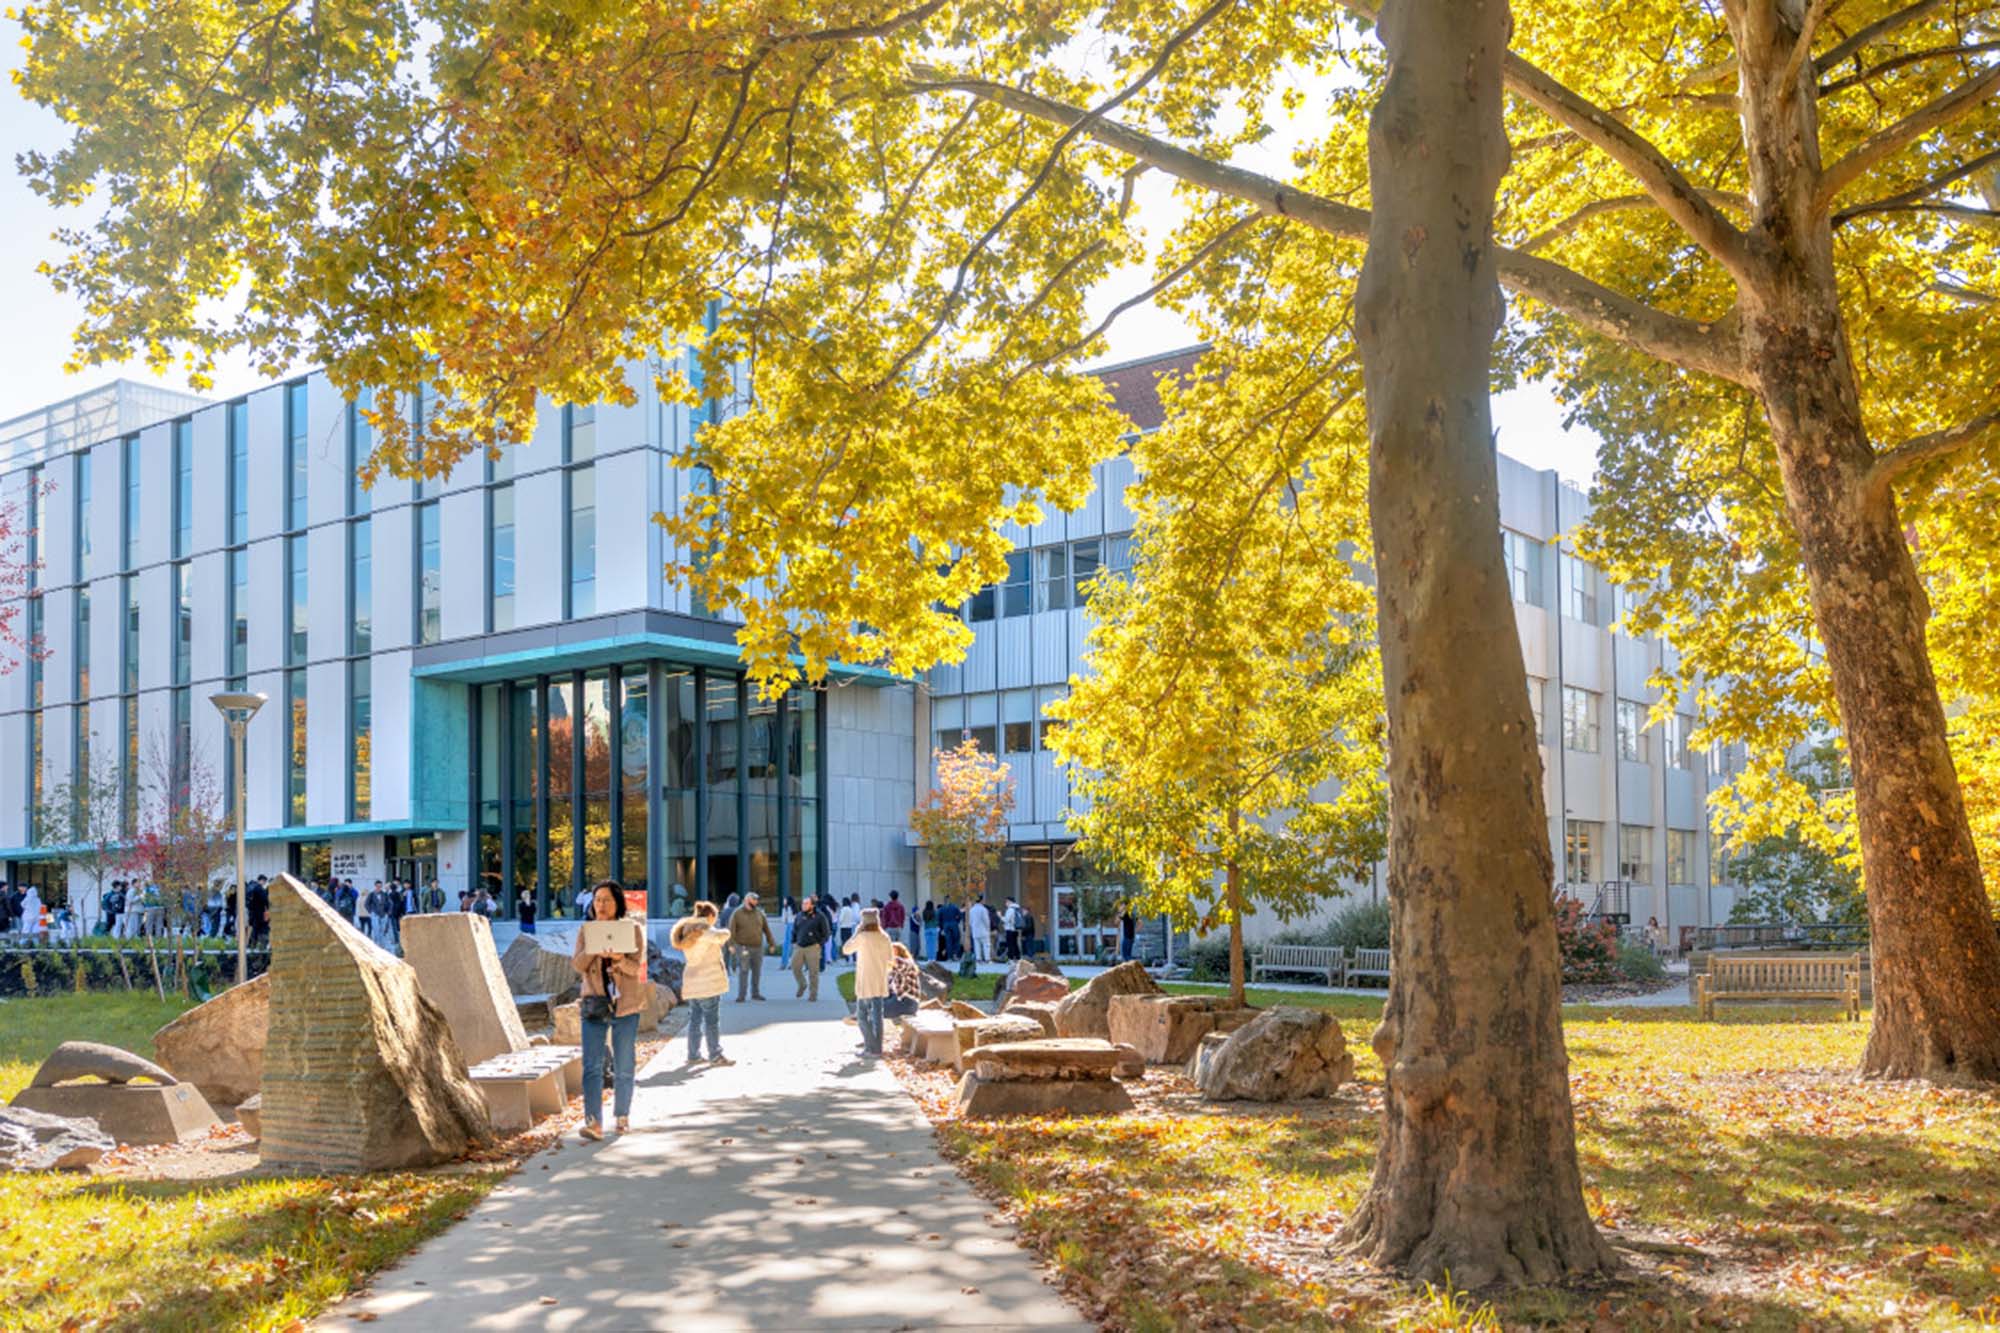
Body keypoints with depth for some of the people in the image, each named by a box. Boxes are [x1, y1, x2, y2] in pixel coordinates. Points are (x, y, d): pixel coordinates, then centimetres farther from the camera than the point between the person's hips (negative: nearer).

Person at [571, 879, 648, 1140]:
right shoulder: (586, 931, 6)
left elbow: (636, 967, -11)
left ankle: (622, 1115, 25)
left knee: (623, 1067, 8)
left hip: (625, 1006, -1)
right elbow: (577, 966, -5)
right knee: (592, 1066, -11)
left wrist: (619, 958, -31)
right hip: (594, 1004, 1)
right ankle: (593, 1122, -17)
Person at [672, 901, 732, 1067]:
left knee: (694, 1019, 11)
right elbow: (721, 936, -25)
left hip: (692, 982, 8)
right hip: (708, 981, -8)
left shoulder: (687, 931, 16)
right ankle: (715, 1055, -1)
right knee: (712, 1019, -3)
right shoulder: (704, 929, -11)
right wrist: (723, 933, -3)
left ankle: (693, 1055, 13)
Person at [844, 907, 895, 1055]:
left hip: (865, 982, -5)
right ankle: (876, 1047, 13)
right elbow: (890, 956, 11)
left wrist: (856, 932, 0)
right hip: (880, 982, 5)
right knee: (877, 1014, 10)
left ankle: (871, 1046, -2)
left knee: (862, 1015, 5)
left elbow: (845, 949, -4)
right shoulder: (884, 938, 0)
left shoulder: (862, 937, -14)